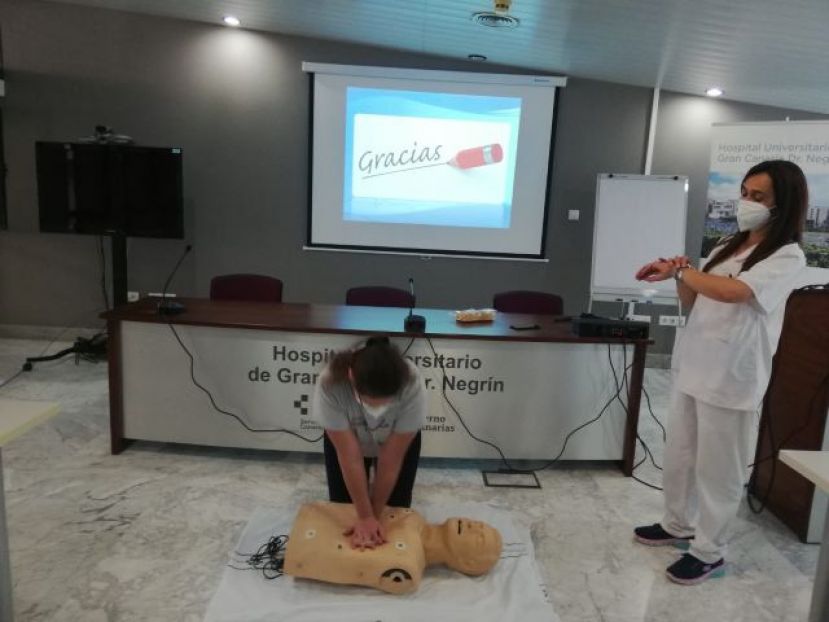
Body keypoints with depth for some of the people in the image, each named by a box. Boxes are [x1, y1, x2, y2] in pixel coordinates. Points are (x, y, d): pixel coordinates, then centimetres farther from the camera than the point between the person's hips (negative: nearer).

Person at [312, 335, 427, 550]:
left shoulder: (412, 386, -40)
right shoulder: (330, 384, -40)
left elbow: (391, 458, -28)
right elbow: (350, 456, -30)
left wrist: (374, 515, -21)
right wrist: (365, 516, -24)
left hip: (399, 441, 0)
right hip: (344, 438, 0)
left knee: (395, 508, 0)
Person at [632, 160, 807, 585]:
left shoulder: (787, 257, -10)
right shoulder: (727, 247, 12)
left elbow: (732, 292, -27)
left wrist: (680, 270, -13)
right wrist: (680, 277, -5)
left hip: (732, 378, -7)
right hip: (692, 366, 7)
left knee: (718, 467, 5)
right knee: (678, 455, 16)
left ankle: (709, 552, 21)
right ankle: (678, 526, 36)